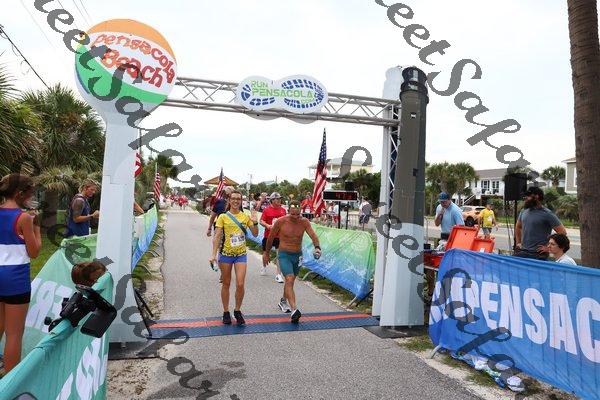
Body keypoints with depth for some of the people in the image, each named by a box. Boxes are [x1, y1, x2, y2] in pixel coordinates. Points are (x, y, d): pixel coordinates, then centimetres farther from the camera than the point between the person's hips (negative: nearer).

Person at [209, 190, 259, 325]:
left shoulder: (245, 217, 3)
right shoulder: (223, 217, -3)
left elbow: (255, 234, 6)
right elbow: (217, 236, -6)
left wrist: (255, 222, -12)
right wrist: (214, 254, -14)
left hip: (241, 254, 1)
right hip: (226, 254, -1)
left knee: (240, 285, -5)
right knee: (226, 284, 10)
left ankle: (237, 310, 17)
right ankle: (226, 312, 25)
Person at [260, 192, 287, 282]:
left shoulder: (283, 210, 4)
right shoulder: (267, 210, -5)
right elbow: (261, 221, -5)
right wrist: (267, 225, -22)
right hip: (268, 235, -1)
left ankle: (278, 274, -1)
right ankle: (264, 266, 47)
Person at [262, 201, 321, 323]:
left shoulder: (304, 222, -8)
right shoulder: (281, 221, -13)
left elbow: (313, 235, -20)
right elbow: (271, 237, 0)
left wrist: (317, 247, -40)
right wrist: (266, 253, 9)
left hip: (298, 255, 4)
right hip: (284, 255, -3)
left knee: (290, 281, 19)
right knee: (289, 280, -21)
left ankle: (283, 301, 45)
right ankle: (294, 310, -26)